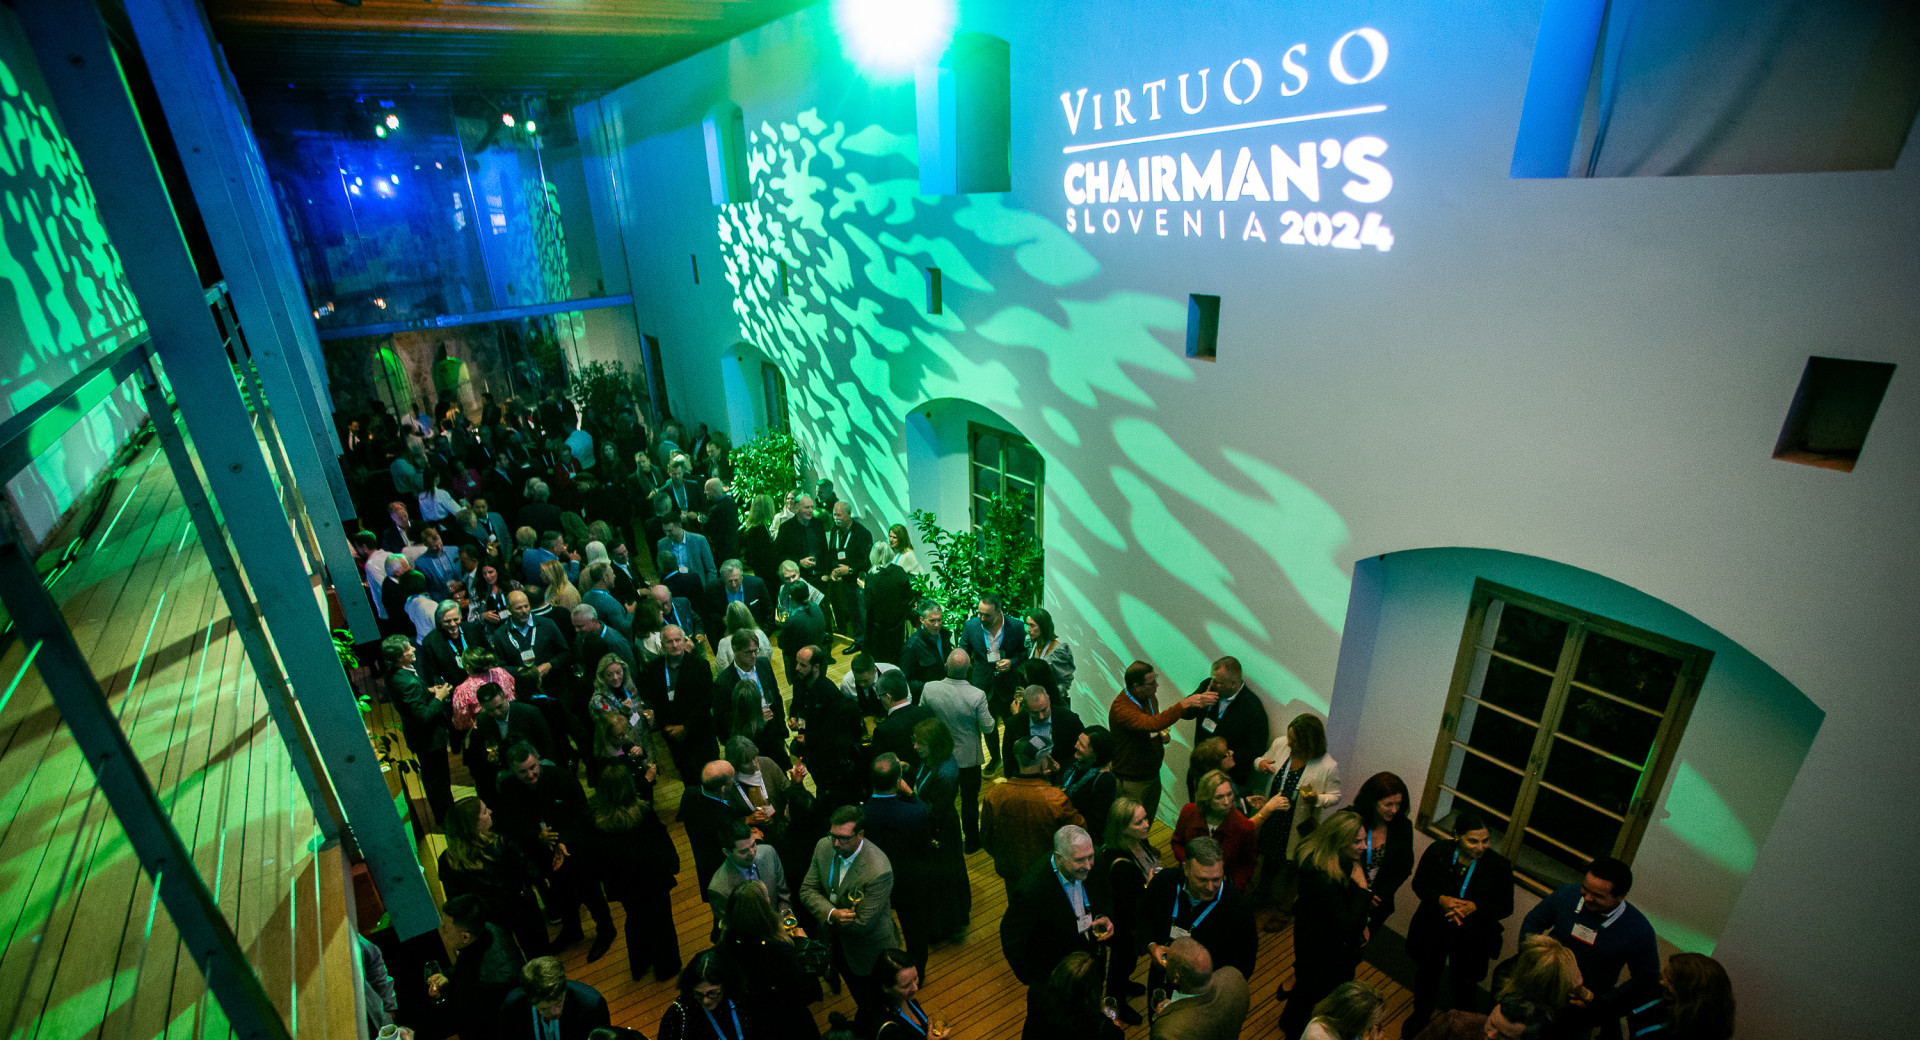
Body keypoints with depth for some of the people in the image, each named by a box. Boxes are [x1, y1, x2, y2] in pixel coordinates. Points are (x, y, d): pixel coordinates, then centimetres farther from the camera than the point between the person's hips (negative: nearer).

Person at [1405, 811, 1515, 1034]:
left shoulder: (1499, 866, -21)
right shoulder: (1437, 852, -20)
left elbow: (1505, 907, -11)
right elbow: (1419, 884, -8)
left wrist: (1475, 907, -28)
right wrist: (1441, 900, -26)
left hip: (1472, 939, -1)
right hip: (1433, 930, 1)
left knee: (1465, 984, 20)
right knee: (1426, 974, 25)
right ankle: (1420, 1014, 55)